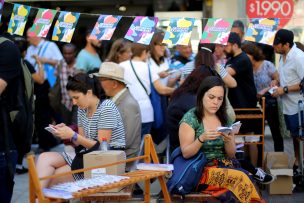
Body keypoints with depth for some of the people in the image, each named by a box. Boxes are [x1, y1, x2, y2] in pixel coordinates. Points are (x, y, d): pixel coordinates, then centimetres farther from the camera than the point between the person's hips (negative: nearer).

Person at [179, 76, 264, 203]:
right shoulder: (190, 118, -2)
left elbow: (231, 155, 12)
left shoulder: (225, 119, 11)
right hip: (202, 170, -4)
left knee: (248, 179, -29)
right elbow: (186, 153, -6)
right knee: (241, 178, -30)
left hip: (226, 167, 4)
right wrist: (201, 138, -21)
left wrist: (228, 141, -9)